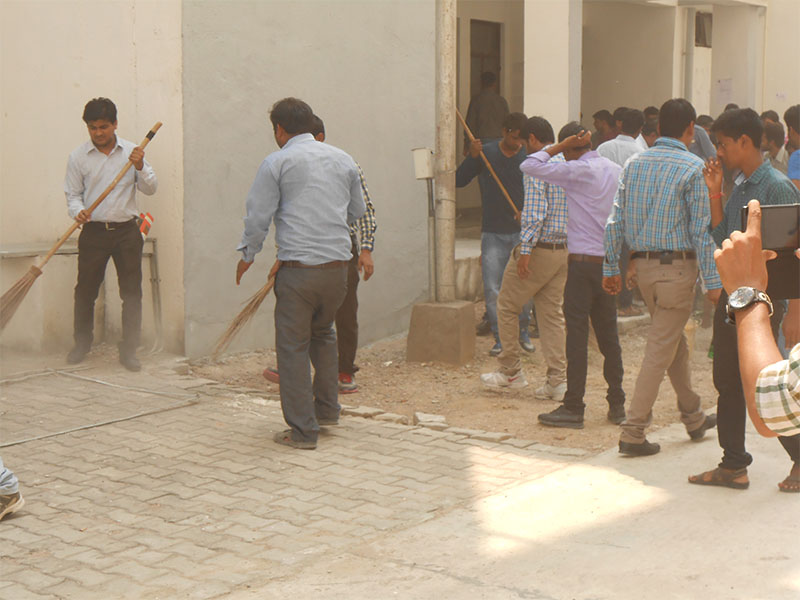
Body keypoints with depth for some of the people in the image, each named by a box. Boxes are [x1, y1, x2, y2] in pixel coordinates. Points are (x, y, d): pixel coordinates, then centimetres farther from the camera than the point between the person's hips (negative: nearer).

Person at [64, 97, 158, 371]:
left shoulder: (131, 151, 4)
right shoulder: (78, 156, 2)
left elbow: (150, 189, 3)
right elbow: (72, 194, 5)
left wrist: (140, 167, -15)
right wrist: (78, 211, -16)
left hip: (126, 231, 0)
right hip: (93, 232, 0)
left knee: (131, 292, 0)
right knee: (85, 290, 6)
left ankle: (128, 350, 8)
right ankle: (82, 344, 25)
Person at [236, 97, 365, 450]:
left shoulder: (276, 163, -3)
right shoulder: (343, 160, 12)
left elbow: (258, 217, -3)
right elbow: (357, 212, 21)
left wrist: (248, 255, 13)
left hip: (297, 268, -5)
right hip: (338, 264, 5)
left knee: (293, 347, 3)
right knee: (323, 333, 26)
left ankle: (303, 431, 5)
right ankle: (327, 409, 27)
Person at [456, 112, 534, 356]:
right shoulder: (485, 153, 0)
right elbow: (458, 181, 1)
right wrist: (471, 157, -13)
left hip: (523, 233, 0)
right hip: (493, 233, 0)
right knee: (492, 290, -3)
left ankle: (522, 330, 21)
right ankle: (500, 337, 10)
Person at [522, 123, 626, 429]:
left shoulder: (577, 170, -12)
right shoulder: (616, 170, 9)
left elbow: (529, 166, -12)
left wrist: (559, 147, -4)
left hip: (583, 262, -7)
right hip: (610, 262, 7)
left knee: (577, 335, -3)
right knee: (608, 334, 12)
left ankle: (573, 408, 0)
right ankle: (617, 404, 17)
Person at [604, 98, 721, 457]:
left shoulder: (634, 164, 7)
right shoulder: (692, 167, -10)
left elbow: (616, 220, 6)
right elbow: (700, 229, -13)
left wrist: (611, 268, 12)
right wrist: (712, 280, -9)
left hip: (642, 264, 7)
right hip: (677, 265, -7)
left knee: (675, 342, 21)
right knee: (660, 349, -2)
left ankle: (693, 417, 34)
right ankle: (633, 433, -3)